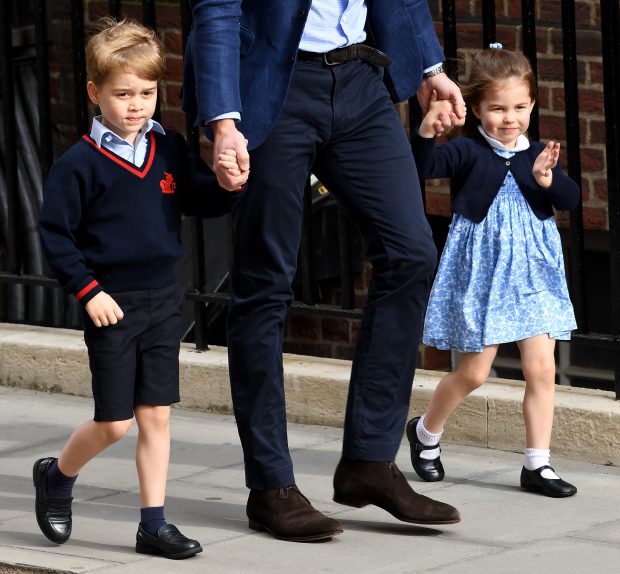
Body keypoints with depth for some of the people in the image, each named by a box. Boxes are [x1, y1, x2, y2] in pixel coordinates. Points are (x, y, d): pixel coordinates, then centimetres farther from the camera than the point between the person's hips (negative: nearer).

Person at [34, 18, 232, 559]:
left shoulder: (170, 150, 4)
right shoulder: (80, 164, -10)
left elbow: (204, 201, 11)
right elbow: (55, 233, -8)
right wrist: (88, 291, -13)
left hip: (164, 300, 5)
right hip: (113, 305, -4)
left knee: (156, 416, 6)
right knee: (115, 422, -1)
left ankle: (154, 524, 12)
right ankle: (57, 476, 27)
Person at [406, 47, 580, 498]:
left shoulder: (537, 156, 4)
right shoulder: (469, 152, -8)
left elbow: (571, 199, -4)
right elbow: (426, 166, -23)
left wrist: (548, 180, -23)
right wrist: (426, 134, -42)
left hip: (533, 274, 4)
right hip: (482, 273, -4)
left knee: (542, 368, -2)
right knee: (474, 372, 4)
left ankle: (538, 464, 5)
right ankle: (426, 432, 30)